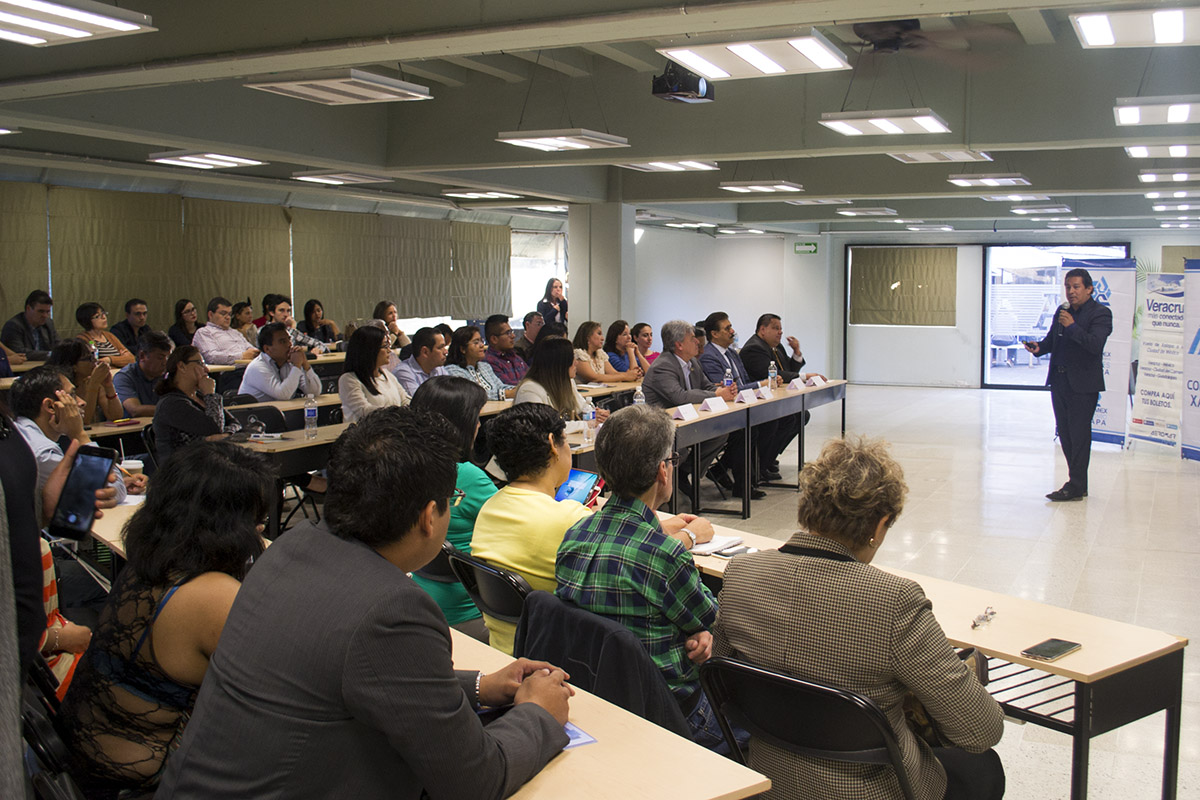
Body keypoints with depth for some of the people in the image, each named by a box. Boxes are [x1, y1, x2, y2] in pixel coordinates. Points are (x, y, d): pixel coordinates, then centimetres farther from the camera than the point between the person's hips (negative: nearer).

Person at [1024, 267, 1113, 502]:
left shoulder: (1100, 313, -8)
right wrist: (1039, 347, 0)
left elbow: (1095, 344, -21)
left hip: (1083, 384, -7)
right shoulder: (1062, 311, 13)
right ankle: (1078, 482, 21)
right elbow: (1052, 339, 20)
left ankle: (1075, 486, 2)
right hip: (1060, 381, 7)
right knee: (1065, 434, 11)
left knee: (1079, 434, -3)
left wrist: (1072, 326, -20)